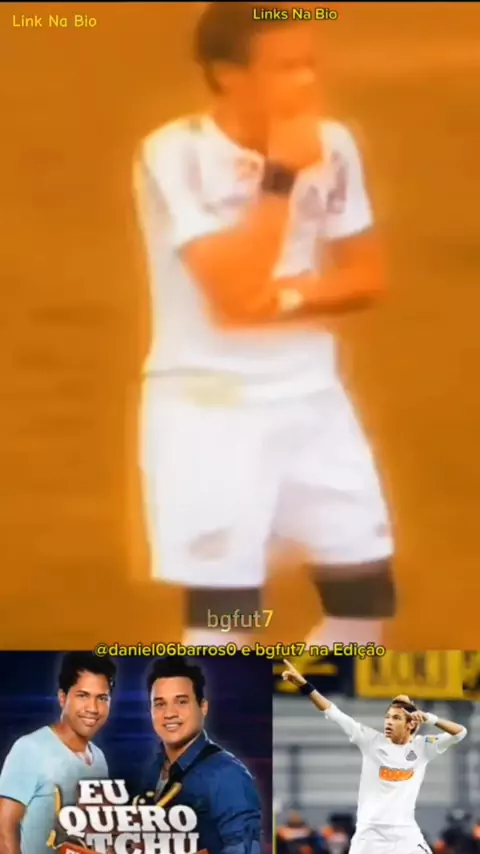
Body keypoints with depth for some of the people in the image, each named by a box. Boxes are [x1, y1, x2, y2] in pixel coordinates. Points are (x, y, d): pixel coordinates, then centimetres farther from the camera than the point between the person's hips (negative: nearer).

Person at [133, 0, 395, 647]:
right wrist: (280, 175, -23)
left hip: (308, 394, 6)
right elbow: (234, 290, -24)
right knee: (225, 605, -9)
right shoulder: (175, 155, -16)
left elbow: (367, 277, 5)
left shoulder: (332, 146, 1)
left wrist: (291, 298, -14)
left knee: (367, 592, 8)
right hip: (208, 403, -6)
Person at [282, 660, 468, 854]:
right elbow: (334, 713, -4)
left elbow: (460, 732, -4)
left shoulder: (422, 747, 2)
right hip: (369, 835, 0)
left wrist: (430, 719, -18)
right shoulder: (372, 741, 0)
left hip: (406, 836, 0)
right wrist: (304, 685, -11)